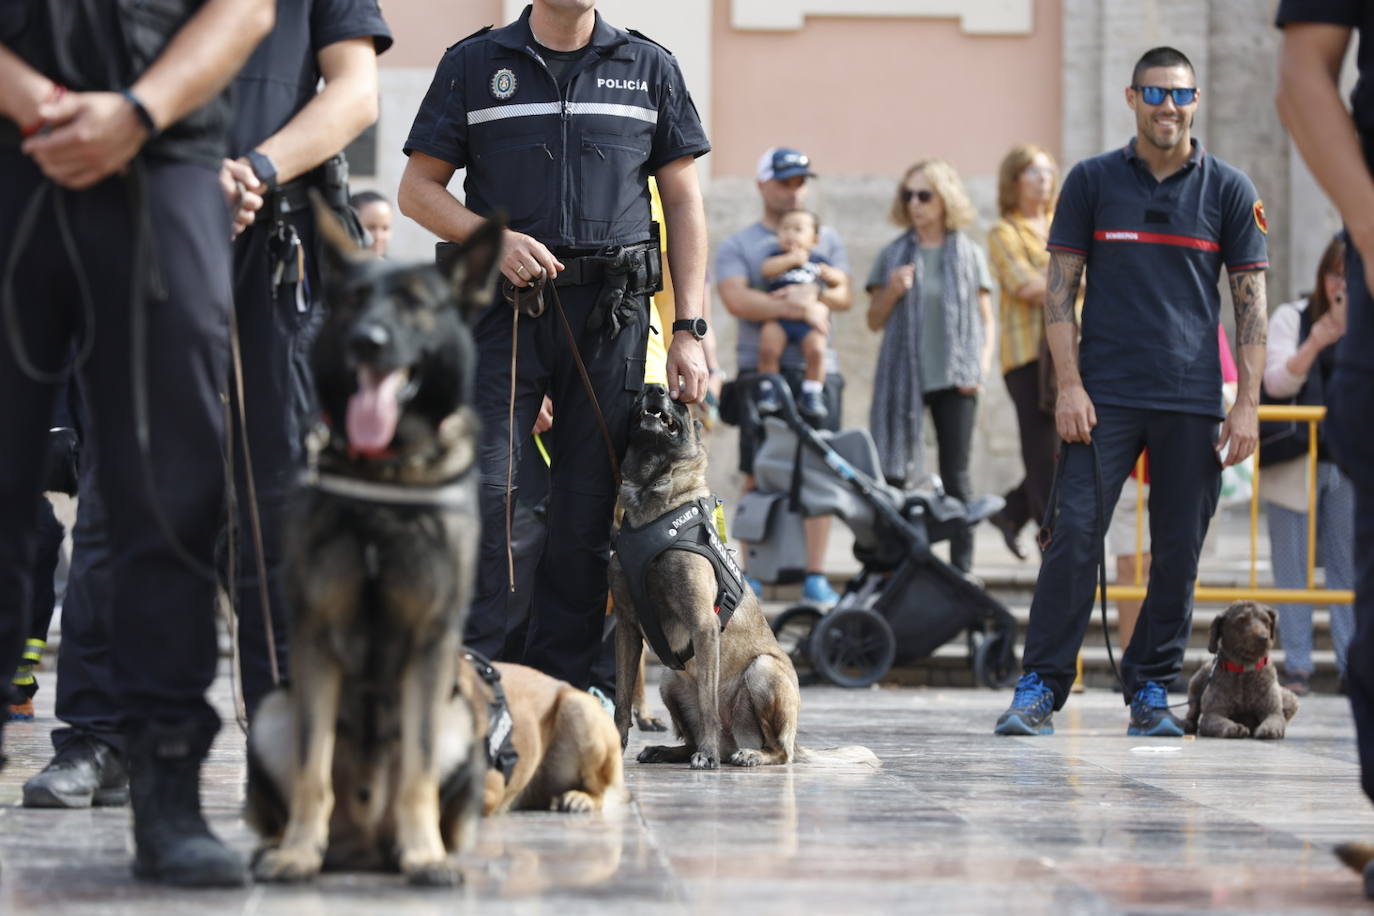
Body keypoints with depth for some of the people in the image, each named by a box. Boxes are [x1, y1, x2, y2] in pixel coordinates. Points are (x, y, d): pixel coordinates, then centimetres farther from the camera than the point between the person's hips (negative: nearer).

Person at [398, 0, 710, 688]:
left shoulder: (650, 69, 14)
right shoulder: (474, 64, 10)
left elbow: (684, 204, 12)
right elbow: (417, 190, 9)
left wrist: (689, 329, 4)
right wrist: (494, 238, -10)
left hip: (610, 313, 2)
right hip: (503, 304, -1)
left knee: (588, 509, 2)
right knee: (481, 490, -12)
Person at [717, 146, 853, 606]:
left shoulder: (826, 239, 18)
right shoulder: (736, 245, 9)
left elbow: (845, 296, 7)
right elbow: (736, 300, -8)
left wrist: (813, 292, -13)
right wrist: (797, 309, -15)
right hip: (760, 369, -2)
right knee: (757, 476, -3)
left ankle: (815, 574, -2)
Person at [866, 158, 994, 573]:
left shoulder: (969, 254, 7)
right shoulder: (894, 255, 8)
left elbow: (986, 318, 9)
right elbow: (874, 321, 11)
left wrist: (981, 366, -5)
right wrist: (892, 292, -8)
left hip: (954, 381, 0)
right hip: (903, 378, 1)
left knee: (956, 476, 1)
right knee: (894, 473, -4)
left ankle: (962, 567, 5)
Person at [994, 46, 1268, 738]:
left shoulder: (1228, 190, 6)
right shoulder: (1092, 181, 5)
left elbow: (1250, 300, 7)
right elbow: (1060, 287, 5)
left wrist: (1248, 404, 0)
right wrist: (1068, 385, -5)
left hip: (1193, 401, 1)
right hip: (1104, 395, -1)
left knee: (1179, 552, 4)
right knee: (1074, 537, -9)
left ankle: (1151, 690, 14)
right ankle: (1039, 687, -4)